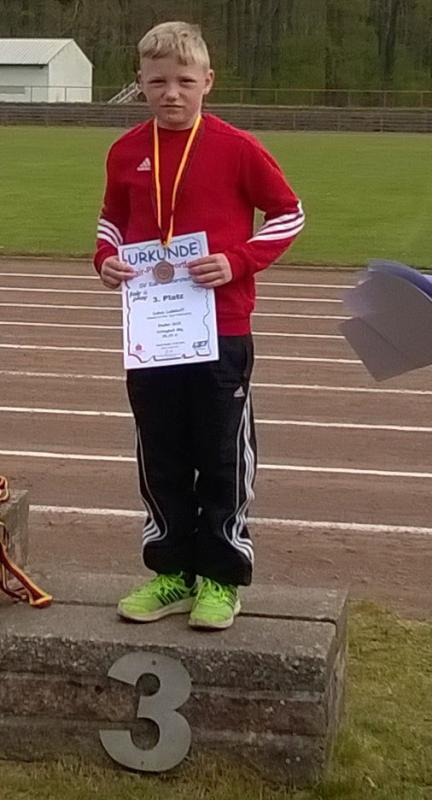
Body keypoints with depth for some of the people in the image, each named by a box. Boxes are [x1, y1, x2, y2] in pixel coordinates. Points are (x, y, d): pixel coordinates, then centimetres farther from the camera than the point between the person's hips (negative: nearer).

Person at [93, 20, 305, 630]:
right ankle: (172, 572, 24)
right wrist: (107, 258, -3)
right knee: (161, 458, 11)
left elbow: (288, 213, -1)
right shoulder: (127, 152, 4)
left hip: (221, 332, -4)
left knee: (223, 456, 4)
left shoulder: (237, 149, -8)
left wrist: (237, 261, -14)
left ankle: (221, 578, 16)